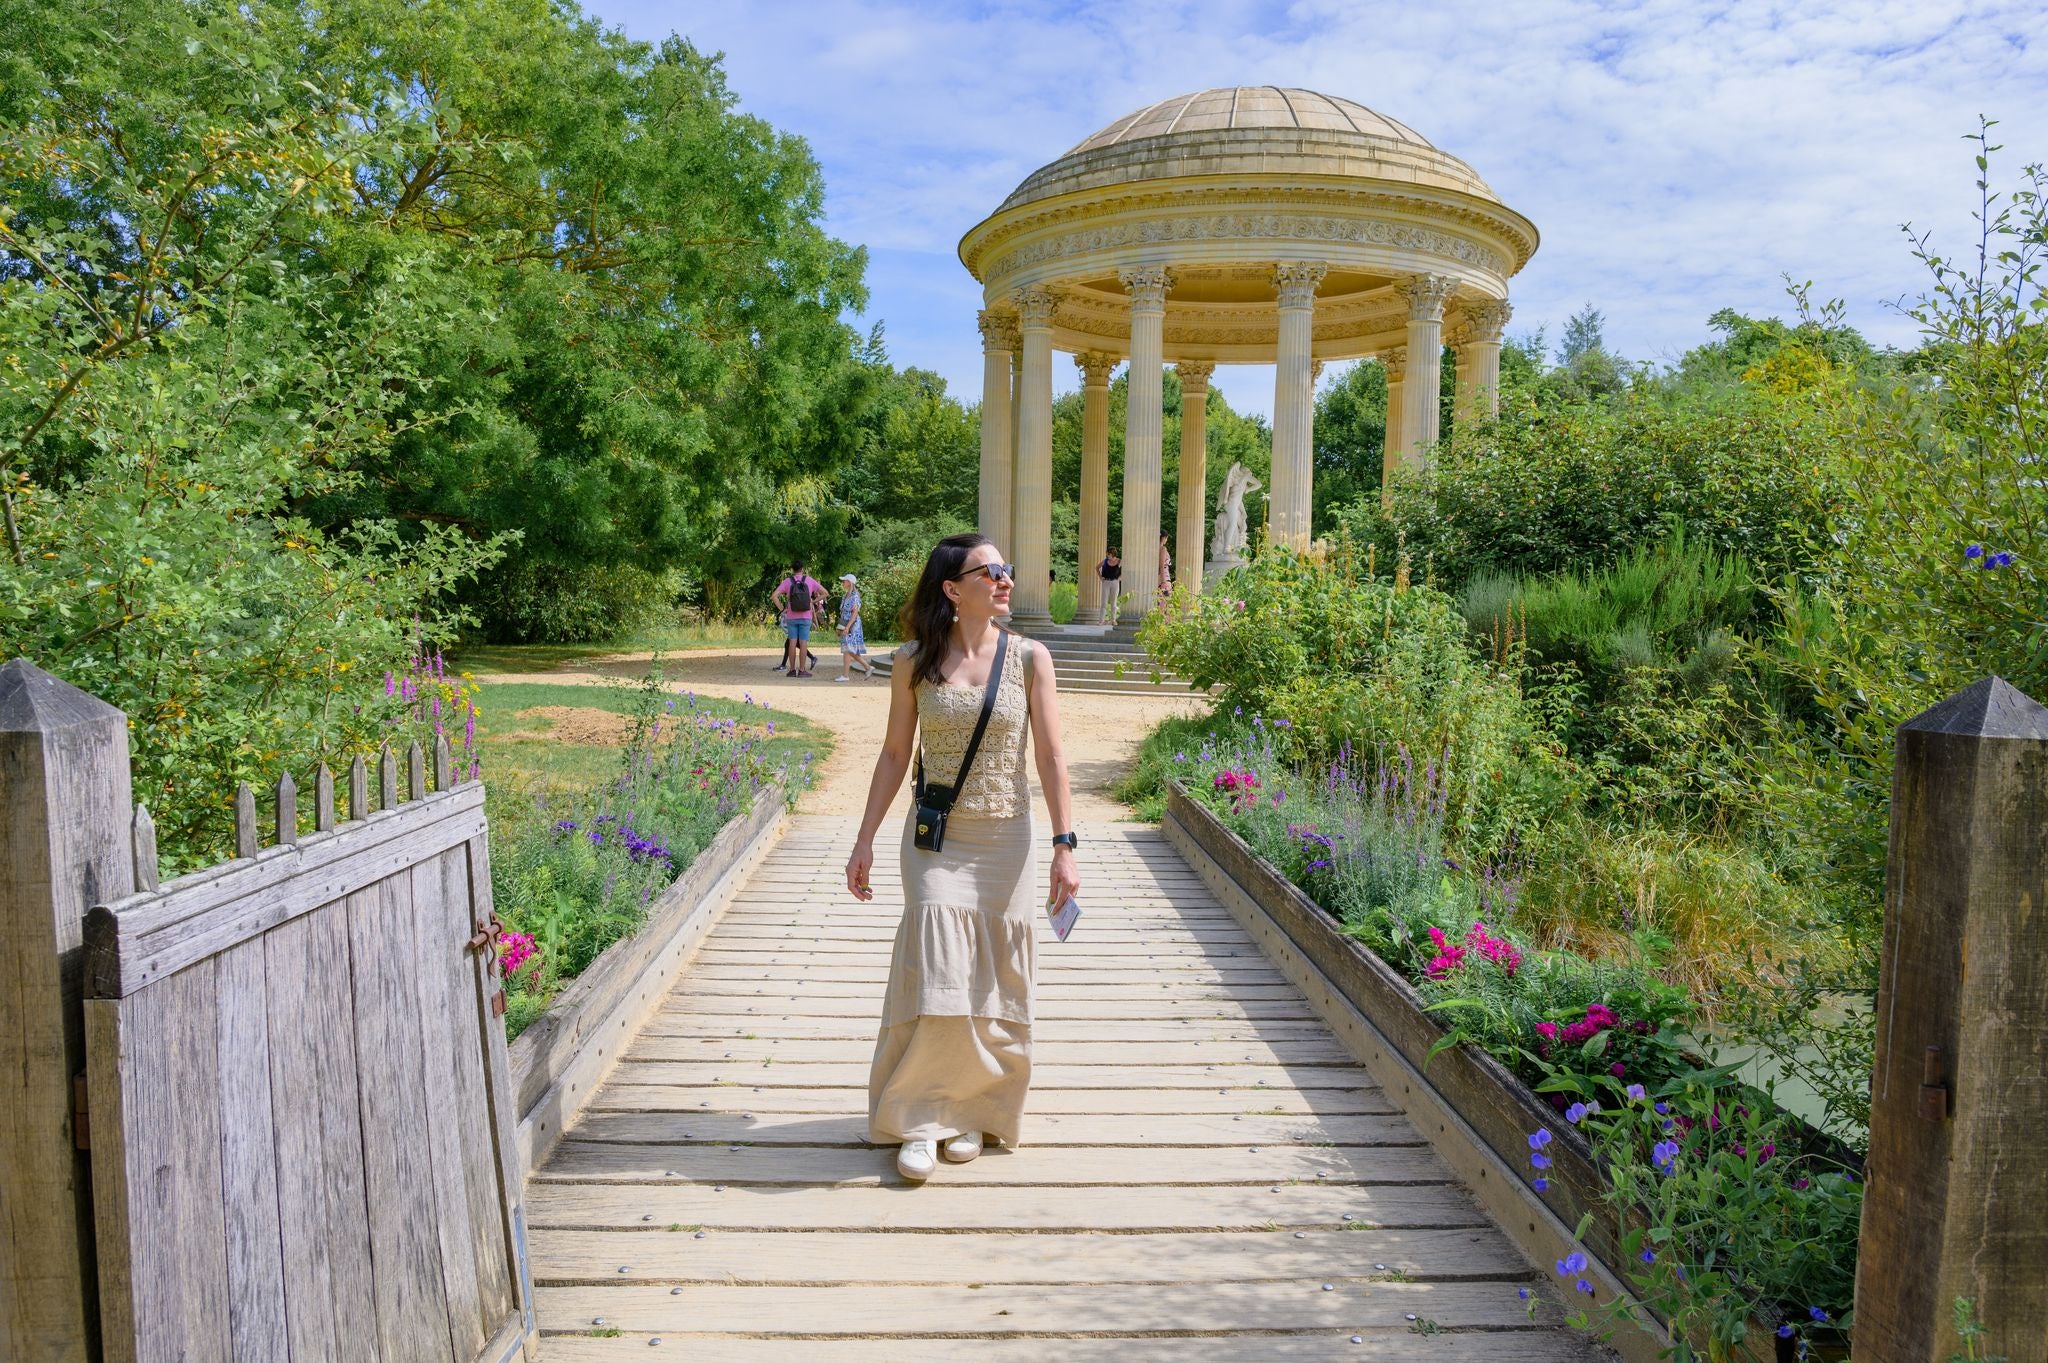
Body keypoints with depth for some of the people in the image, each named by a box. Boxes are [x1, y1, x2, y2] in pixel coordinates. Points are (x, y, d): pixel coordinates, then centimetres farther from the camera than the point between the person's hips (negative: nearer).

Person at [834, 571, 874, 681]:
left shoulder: (854, 596, -13)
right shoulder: (845, 595, 14)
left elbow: (855, 612, -18)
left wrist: (847, 627, -23)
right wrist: (840, 627, 18)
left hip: (852, 625, -9)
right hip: (846, 625, 9)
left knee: (847, 649, -8)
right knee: (851, 651, 12)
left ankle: (845, 675, -5)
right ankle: (868, 667, 21)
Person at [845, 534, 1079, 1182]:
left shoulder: (1029, 658, -2)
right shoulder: (914, 663, -1)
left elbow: (1050, 756, -4)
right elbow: (894, 753, 6)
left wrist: (1063, 845, -10)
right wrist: (865, 839, 4)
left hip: (1007, 838, 1)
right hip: (935, 838, 0)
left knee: (993, 982, 6)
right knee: (935, 978, -5)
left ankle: (976, 1111, 25)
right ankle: (921, 1120, 12)